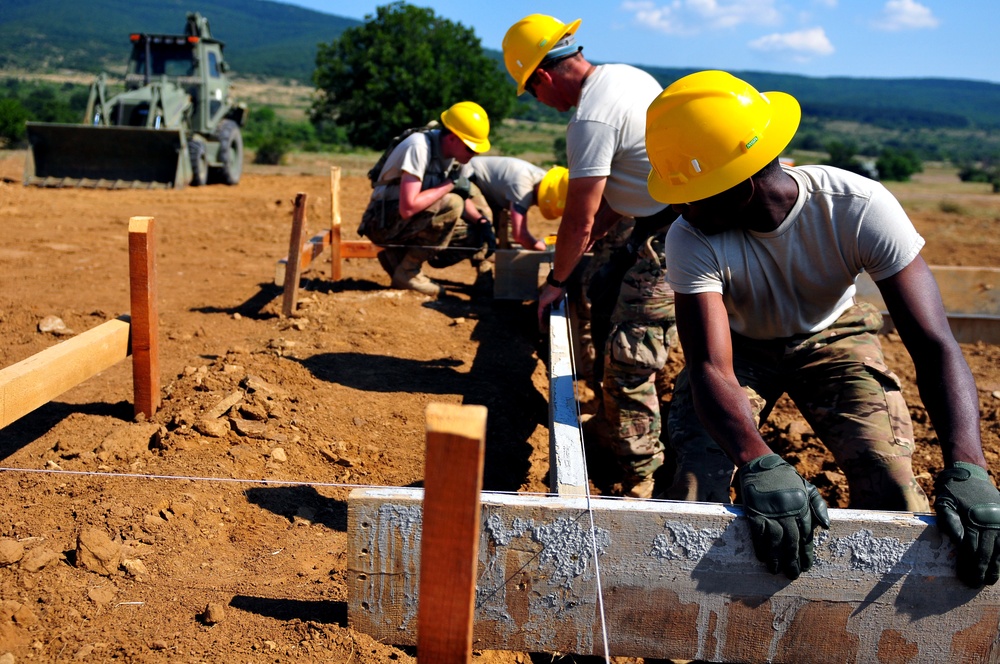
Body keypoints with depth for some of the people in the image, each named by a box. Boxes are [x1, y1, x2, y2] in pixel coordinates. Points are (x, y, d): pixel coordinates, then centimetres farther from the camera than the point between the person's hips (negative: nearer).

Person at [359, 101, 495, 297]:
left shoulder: (457, 153, -1)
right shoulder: (419, 147, -25)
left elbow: (463, 197, 12)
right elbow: (407, 208, -34)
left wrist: (481, 222, -8)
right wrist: (450, 184, -25)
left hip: (411, 222, 9)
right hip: (385, 222, -9)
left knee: (476, 232, 1)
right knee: (450, 206, -28)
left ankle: (398, 257, 6)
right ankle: (407, 271, -15)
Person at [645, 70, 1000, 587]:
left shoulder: (860, 209, -33)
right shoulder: (690, 240, -32)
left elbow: (935, 347, -35)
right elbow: (710, 369, -39)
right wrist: (758, 463, -59)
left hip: (830, 337, 0)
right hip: (740, 344, 0)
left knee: (890, 482, -20)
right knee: (696, 477, -22)